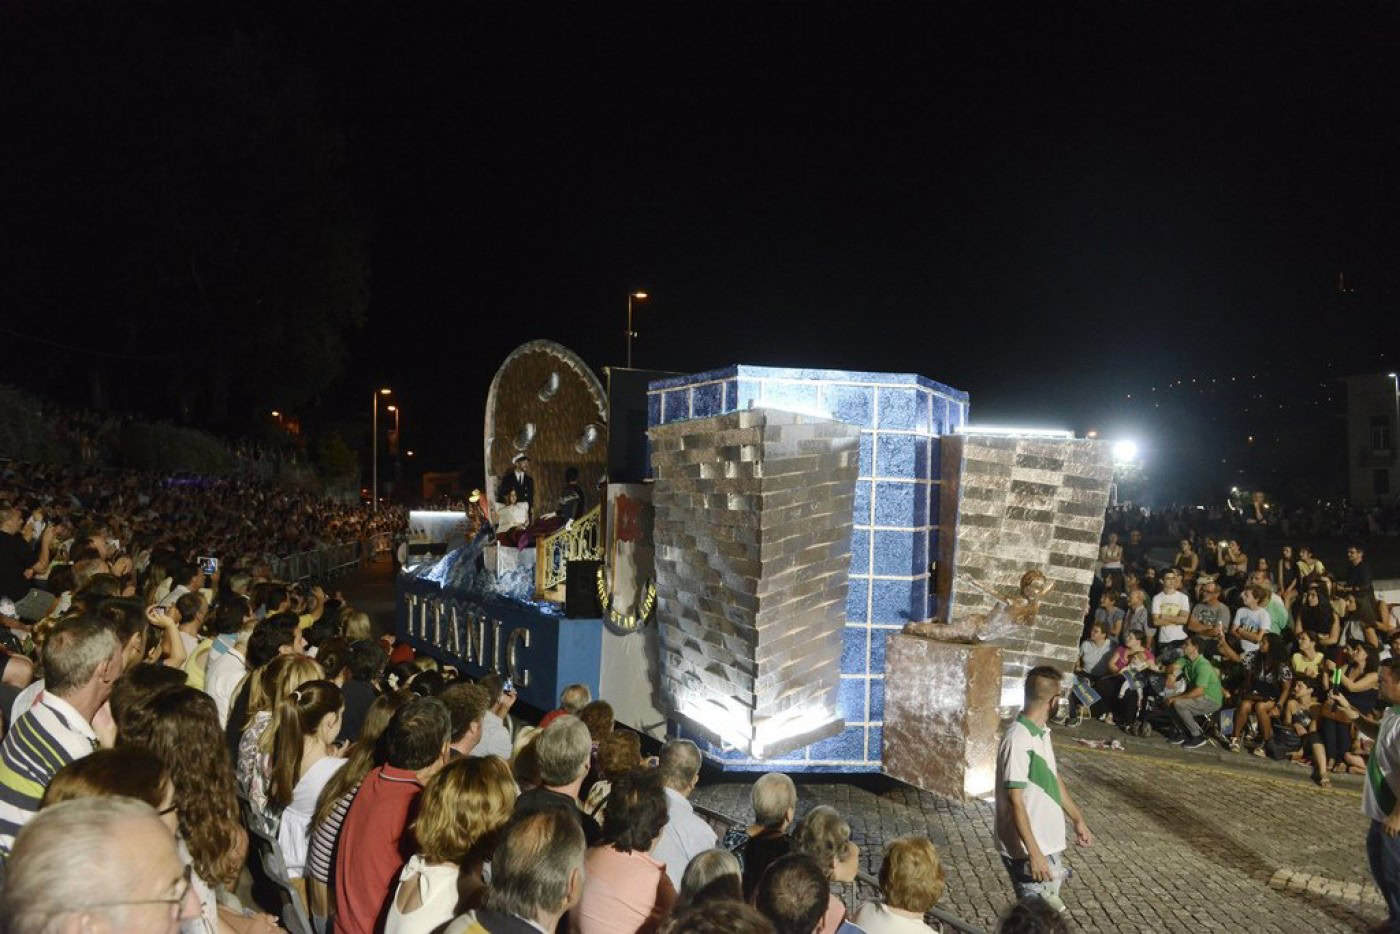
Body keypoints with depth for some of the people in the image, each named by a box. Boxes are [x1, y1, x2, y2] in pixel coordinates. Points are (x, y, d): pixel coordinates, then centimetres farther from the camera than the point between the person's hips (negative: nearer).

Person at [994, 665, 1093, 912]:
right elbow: (1015, 801, -25)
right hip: (1027, 850, -9)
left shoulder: (1042, 731, 5)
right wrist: (1034, 853, -26)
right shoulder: (1018, 740, -25)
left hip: (1049, 843, 9)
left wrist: (1078, 819, 23)